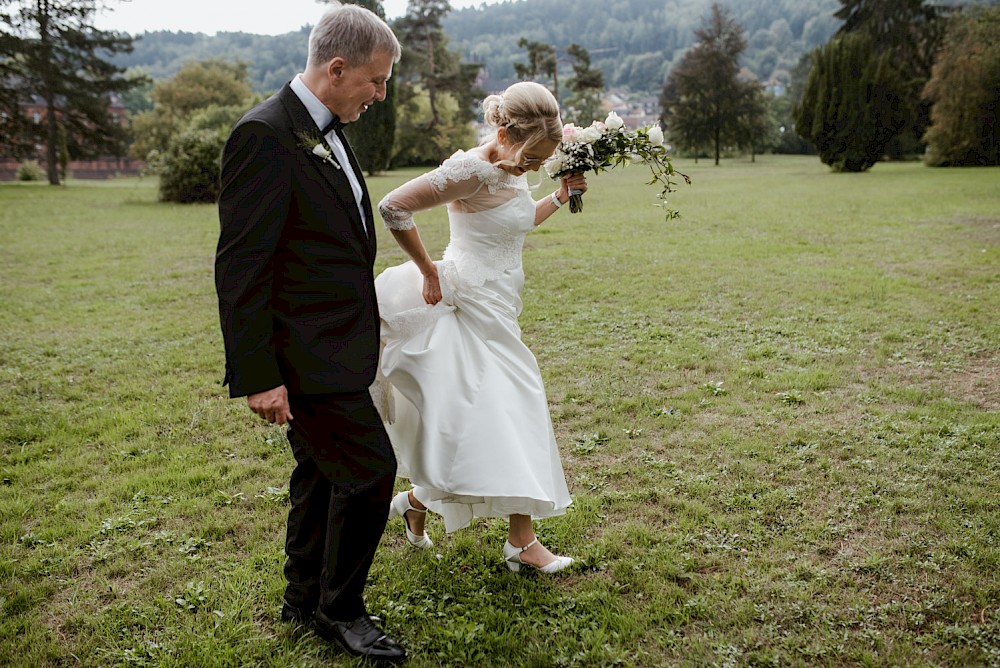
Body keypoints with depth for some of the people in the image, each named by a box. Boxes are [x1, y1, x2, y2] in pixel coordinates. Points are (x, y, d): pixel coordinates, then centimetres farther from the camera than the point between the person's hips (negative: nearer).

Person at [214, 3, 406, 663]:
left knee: (322, 473, 18)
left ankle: (305, 598, 36)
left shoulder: (329, 132, 11)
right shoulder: (264, 134, -18)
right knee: (370, 469, -5)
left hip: (337, 345, 10)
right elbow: (240, 265, -21)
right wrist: (257, 375, -21)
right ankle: (339, 608, 17)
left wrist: (364, 324, 23)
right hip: (306, 355, -10)